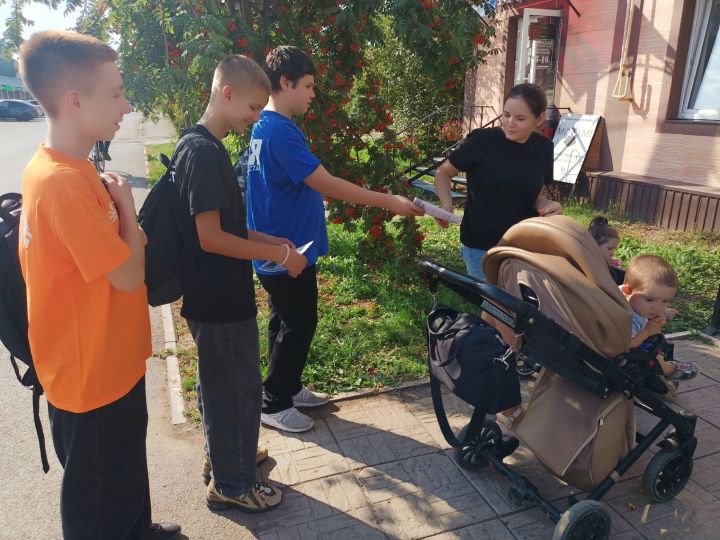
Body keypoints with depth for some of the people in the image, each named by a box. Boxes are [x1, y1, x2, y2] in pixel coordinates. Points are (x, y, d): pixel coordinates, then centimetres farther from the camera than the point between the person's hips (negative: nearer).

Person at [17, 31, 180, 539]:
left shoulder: (71, 170, 3)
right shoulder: (63, 183, -28)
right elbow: (128, 274, -24)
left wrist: (118, 207, -8)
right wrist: (126, 203, -12)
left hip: (111, 362, 9)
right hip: (92, 374, -9)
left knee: (125, 468, 30)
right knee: (97, 499, 16)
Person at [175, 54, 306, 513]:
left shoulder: (206, 147, 10)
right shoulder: (203, 152, -21)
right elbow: (210, 237, -24)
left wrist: (268, 239, 9)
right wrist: (279, 255, -17)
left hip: (217, 295, 10)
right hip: (220, 298, -10)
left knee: (221, 383, 23)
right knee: (241, 386, 5)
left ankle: (223, 455, 42)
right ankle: (231, 483, 24)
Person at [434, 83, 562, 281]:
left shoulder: (543, 148, 0)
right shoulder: (482, 140, -13)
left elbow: (534, 196, 13)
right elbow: (443, 173, 0)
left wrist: (548, 205, -9)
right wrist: (447, 205, -16)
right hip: (481, 247, -4)